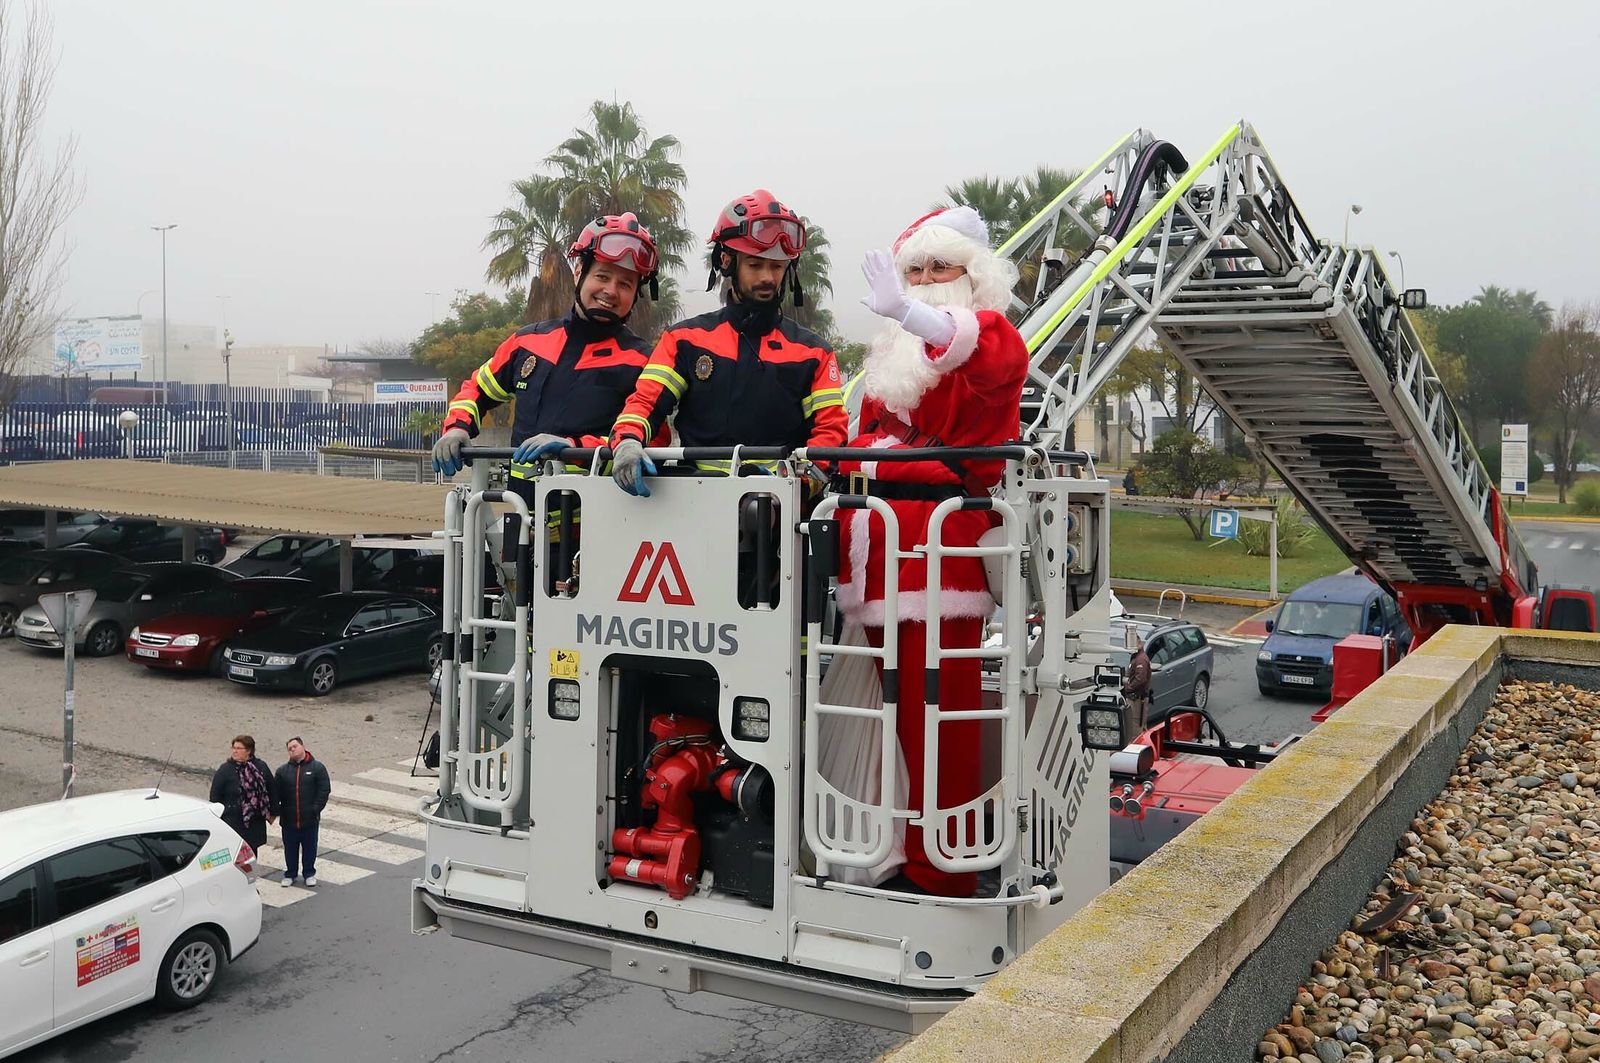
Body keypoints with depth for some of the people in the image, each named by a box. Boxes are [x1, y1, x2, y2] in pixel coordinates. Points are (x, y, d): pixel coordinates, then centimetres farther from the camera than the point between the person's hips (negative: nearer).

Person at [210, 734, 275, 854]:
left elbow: (271, 790, 11)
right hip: (232, 822, -3)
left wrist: (272, 812, 12)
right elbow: (215, 797, -2)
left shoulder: (261, 767, 4)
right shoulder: (224, 770, -3)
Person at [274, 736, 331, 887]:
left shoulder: (317, 767, -3)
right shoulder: (282, 771, 4)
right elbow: (276, 793, 4)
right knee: (290, 849, 12)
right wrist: (277, 811, -8)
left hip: (310, 819, -2)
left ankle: (309, 874, 26)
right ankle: (290, 874, 28)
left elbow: (324, 790, -5)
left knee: (310, 848, 10)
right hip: (289, 819, 2)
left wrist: (316, 808, -12)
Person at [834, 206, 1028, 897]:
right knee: (898, 703, 12)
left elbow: (987, 355, -26)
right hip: (878, 539, 7)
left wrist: (911, 314, -45)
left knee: (938, 708, -7)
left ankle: (941, 873, 1)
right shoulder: (891, 352, 25)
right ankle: (901, 851, 22)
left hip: (943, 540, -7)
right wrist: (849, 466, 12)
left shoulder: (990, 335, 0)